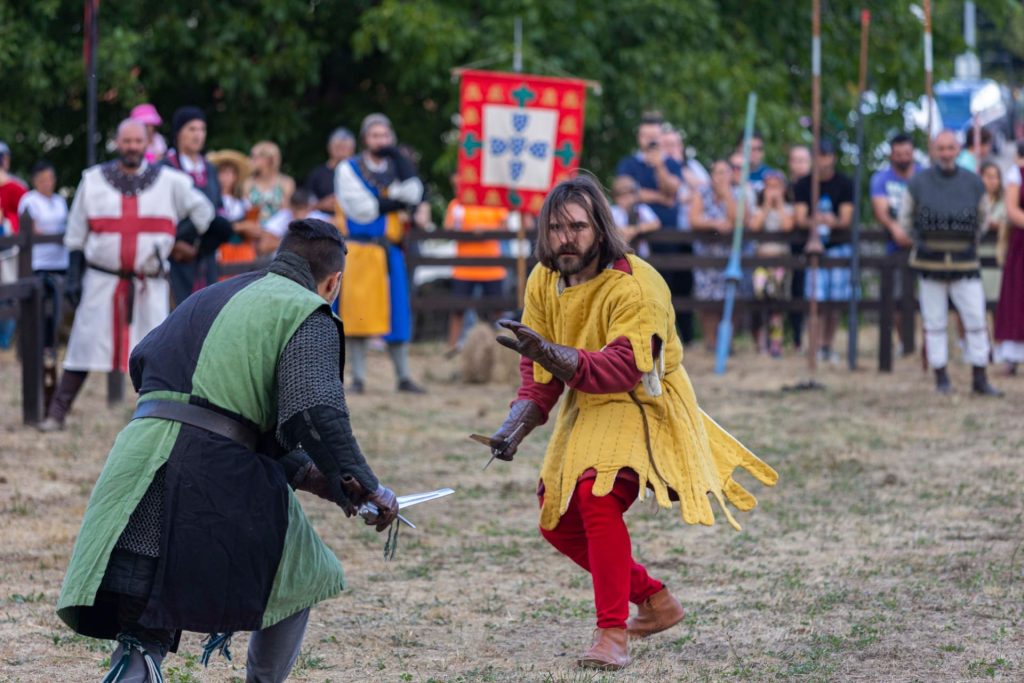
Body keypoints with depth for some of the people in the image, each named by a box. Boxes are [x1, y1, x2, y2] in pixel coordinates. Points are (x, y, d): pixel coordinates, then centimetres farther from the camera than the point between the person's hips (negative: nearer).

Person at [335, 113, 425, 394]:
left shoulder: (396, 167, 13)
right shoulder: (348, 169, 1)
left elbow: (413, 193, -6)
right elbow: (361, 209, -11)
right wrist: (395, 201, -6)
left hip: (389, 252, 3)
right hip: (358, 251, -3)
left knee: (396, 314, 2)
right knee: (357, 315, -4)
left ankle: (404, 376, 7)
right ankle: (358, 378, 1)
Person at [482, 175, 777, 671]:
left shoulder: (636, 286, -24)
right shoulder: (544, 282, -4)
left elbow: (619, 370, -35)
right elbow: (539, 372, 2)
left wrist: (549, 352, -48)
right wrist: (516, 427, -15)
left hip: (642, 406, -8)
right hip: (587, 410, 8)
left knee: (596, 495, -30)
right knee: (558, 522, 8)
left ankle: (613, 632, -24)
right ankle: (655, 601, 28)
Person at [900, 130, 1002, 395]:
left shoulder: (974, 184, 1)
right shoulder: (918, 183, -2)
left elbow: (981, 222, 14)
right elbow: (906, 219, 11)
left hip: (965, 265, 1)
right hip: (930, 265, -1)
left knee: (977, 321, -4)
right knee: (935, 324, 4)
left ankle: (980, 379, 3)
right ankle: (941, 378, 12)